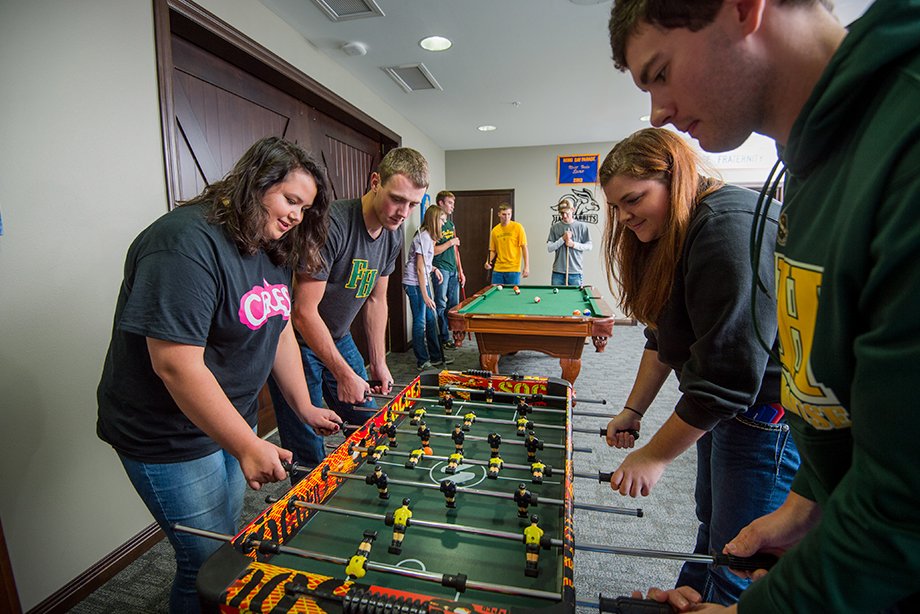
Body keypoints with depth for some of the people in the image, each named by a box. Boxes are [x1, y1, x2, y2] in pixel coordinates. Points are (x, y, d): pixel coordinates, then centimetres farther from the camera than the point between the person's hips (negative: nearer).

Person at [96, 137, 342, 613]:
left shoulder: (273, 248, 3)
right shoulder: (187, 243, -25)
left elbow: (280, 331, 8)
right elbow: (176, 365, -29)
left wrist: (305, 408, 10)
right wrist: (247, 446, -25)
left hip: (235, 420, 8)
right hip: (172, 439, -8)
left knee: (230, 538, 24)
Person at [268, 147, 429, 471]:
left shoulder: (394, 235, -2)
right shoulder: (332, 224, -28)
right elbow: (304, 312, -26)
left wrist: (379, 363, 6)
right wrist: (344, 374, -21)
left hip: (338, 338, 7)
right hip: (299, 343, -7)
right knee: (309, 455, 0)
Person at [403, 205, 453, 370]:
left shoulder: (427, 235, 12)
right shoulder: (424, 237, -17)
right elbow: (419, 269, -20)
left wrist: (433, 268, 7)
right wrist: (425, 295, -21)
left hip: (421, 281, 10)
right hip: (414, 283, -10)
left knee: (431, 318, 13)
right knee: (420, 322, -3)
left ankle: (436, 356, 24)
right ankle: (422, 362, 7)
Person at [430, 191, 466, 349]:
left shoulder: (451, 224, 17)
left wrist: (460, 272, 15)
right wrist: (450, 242, -12)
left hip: (453, 270, 8)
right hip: (440, 269, -8)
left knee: (454, 304, 11)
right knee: (441, 305, -2)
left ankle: (454, 333, 21)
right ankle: (444, 338, 7)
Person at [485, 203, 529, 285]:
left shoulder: (518, 227, -4)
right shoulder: (494, 231, 7)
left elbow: (524, 247, -4)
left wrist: (526, 266, -10)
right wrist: (489, 261, -5)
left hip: (513, 270, -3)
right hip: (498, 270, 3)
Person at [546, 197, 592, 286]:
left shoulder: (582, 226, 2)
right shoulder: (555, 227, 4)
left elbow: (589, 246, 3)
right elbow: (549, 248, -1)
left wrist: (574, 244, -10)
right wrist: (563, 239, -12)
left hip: (575, 272, -1)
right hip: (558, 272, 1)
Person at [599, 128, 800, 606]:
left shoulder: (731, 228, -25)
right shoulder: (670, 235, 7)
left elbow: (729, 374, -27)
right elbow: (664, 338, 12)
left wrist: (655, 455, -17)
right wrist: (633, 410, 6)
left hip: (770, 410, -9)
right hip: (722, 404, 9)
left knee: (737, 570, 6)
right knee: (711, 523, 24)